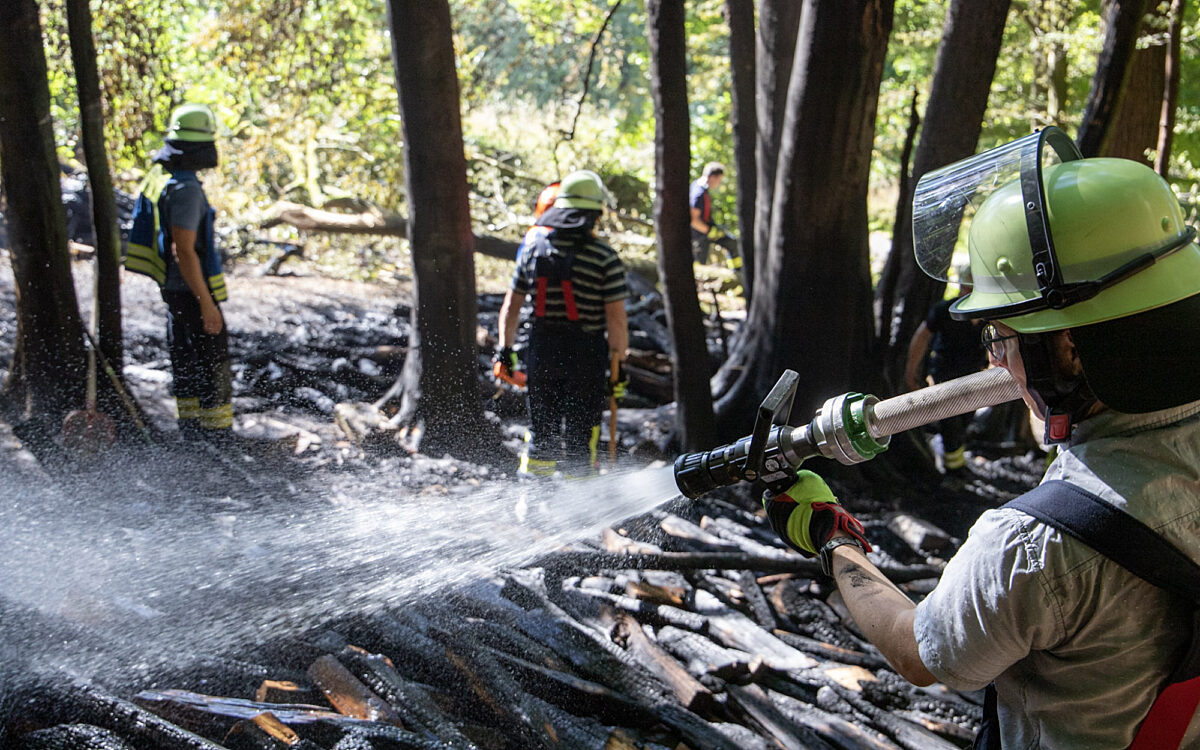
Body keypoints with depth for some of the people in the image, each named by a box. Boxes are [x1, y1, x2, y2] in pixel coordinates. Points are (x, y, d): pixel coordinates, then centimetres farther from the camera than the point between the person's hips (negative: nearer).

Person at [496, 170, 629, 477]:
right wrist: (619, 364, -4)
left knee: (540, 431, 16)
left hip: (541, 349, 4)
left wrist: (505, 351, 15)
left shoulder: (532, 247, 1)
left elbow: (511, 306, 6)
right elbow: (616, 318, -13)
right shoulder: (605, 258, -11)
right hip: (586, 353, -3)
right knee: (580, 435, 7)